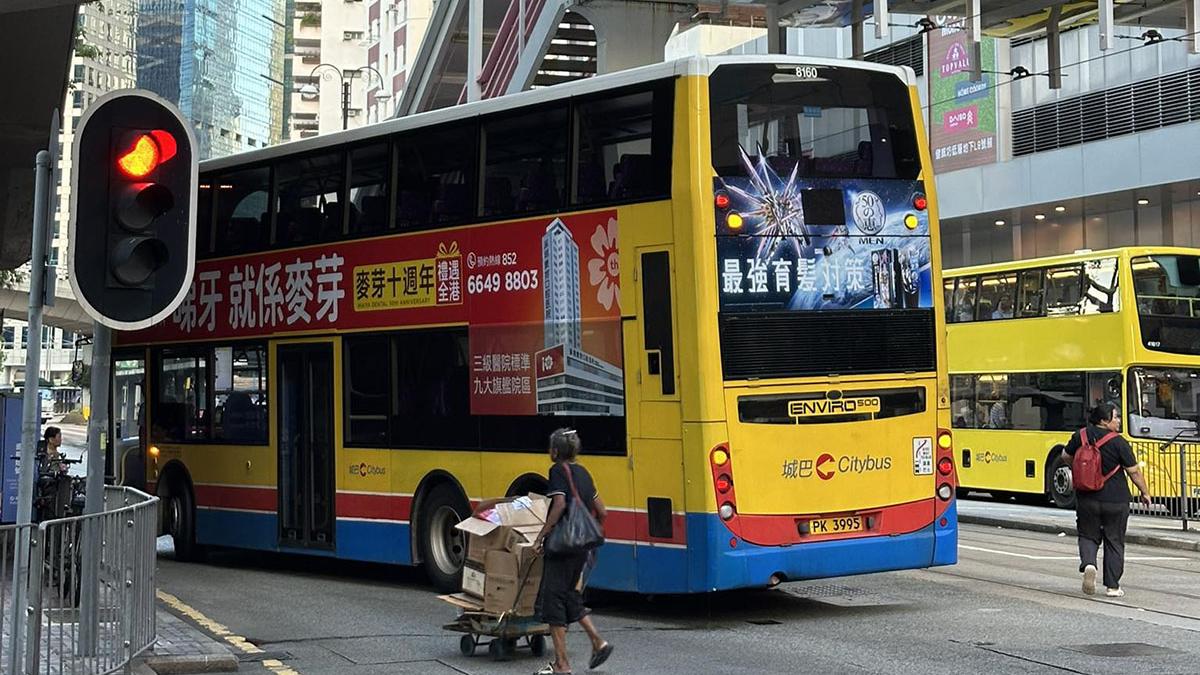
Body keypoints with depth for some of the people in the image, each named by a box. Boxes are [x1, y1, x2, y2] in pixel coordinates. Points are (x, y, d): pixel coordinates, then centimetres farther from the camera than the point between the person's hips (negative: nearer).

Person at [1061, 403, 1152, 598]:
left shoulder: (1080, 436, -3)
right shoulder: (1118, 442, -14)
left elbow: (1066, 457, 13)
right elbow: (1134, 472, -8)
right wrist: (1145, 493, 7)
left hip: (1087, 499, 3)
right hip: (1115, 500, -3)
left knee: (1088, 536, 16)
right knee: (1114, 542, 10)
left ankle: (1088, 563, -13)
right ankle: (1112, 586, 12)